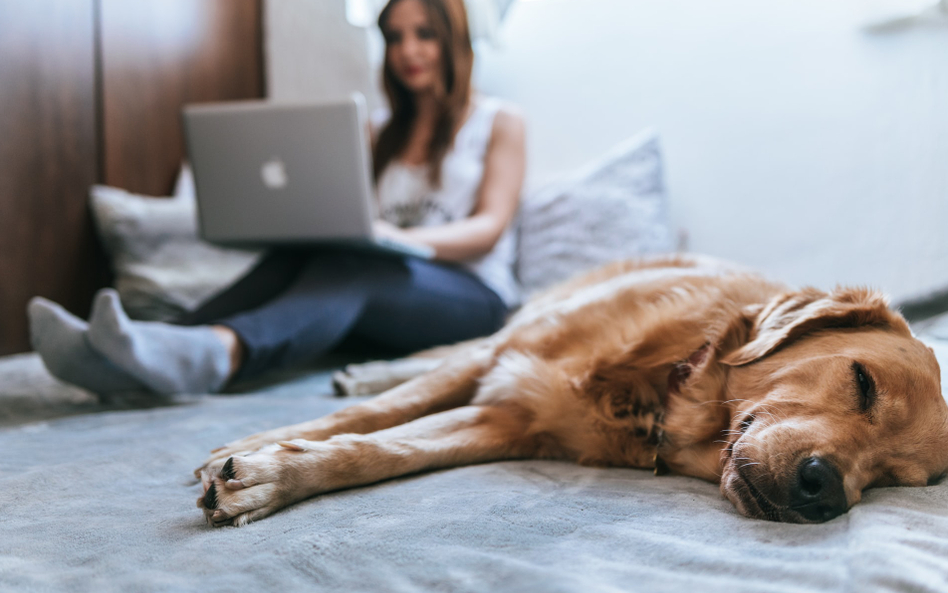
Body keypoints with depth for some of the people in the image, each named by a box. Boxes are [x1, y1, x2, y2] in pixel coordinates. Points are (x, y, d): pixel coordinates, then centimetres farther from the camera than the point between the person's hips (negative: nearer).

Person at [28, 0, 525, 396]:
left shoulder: (500, 124, 11)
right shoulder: (380, 135, 25)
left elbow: (489, 228, -3)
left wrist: (401, 238, -24)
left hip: (469, 298, -4)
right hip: (384, 297, 4)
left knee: (349, 267, -36)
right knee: (295, 256, -29)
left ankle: (216, 353, -66)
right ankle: (126, 356, -51)